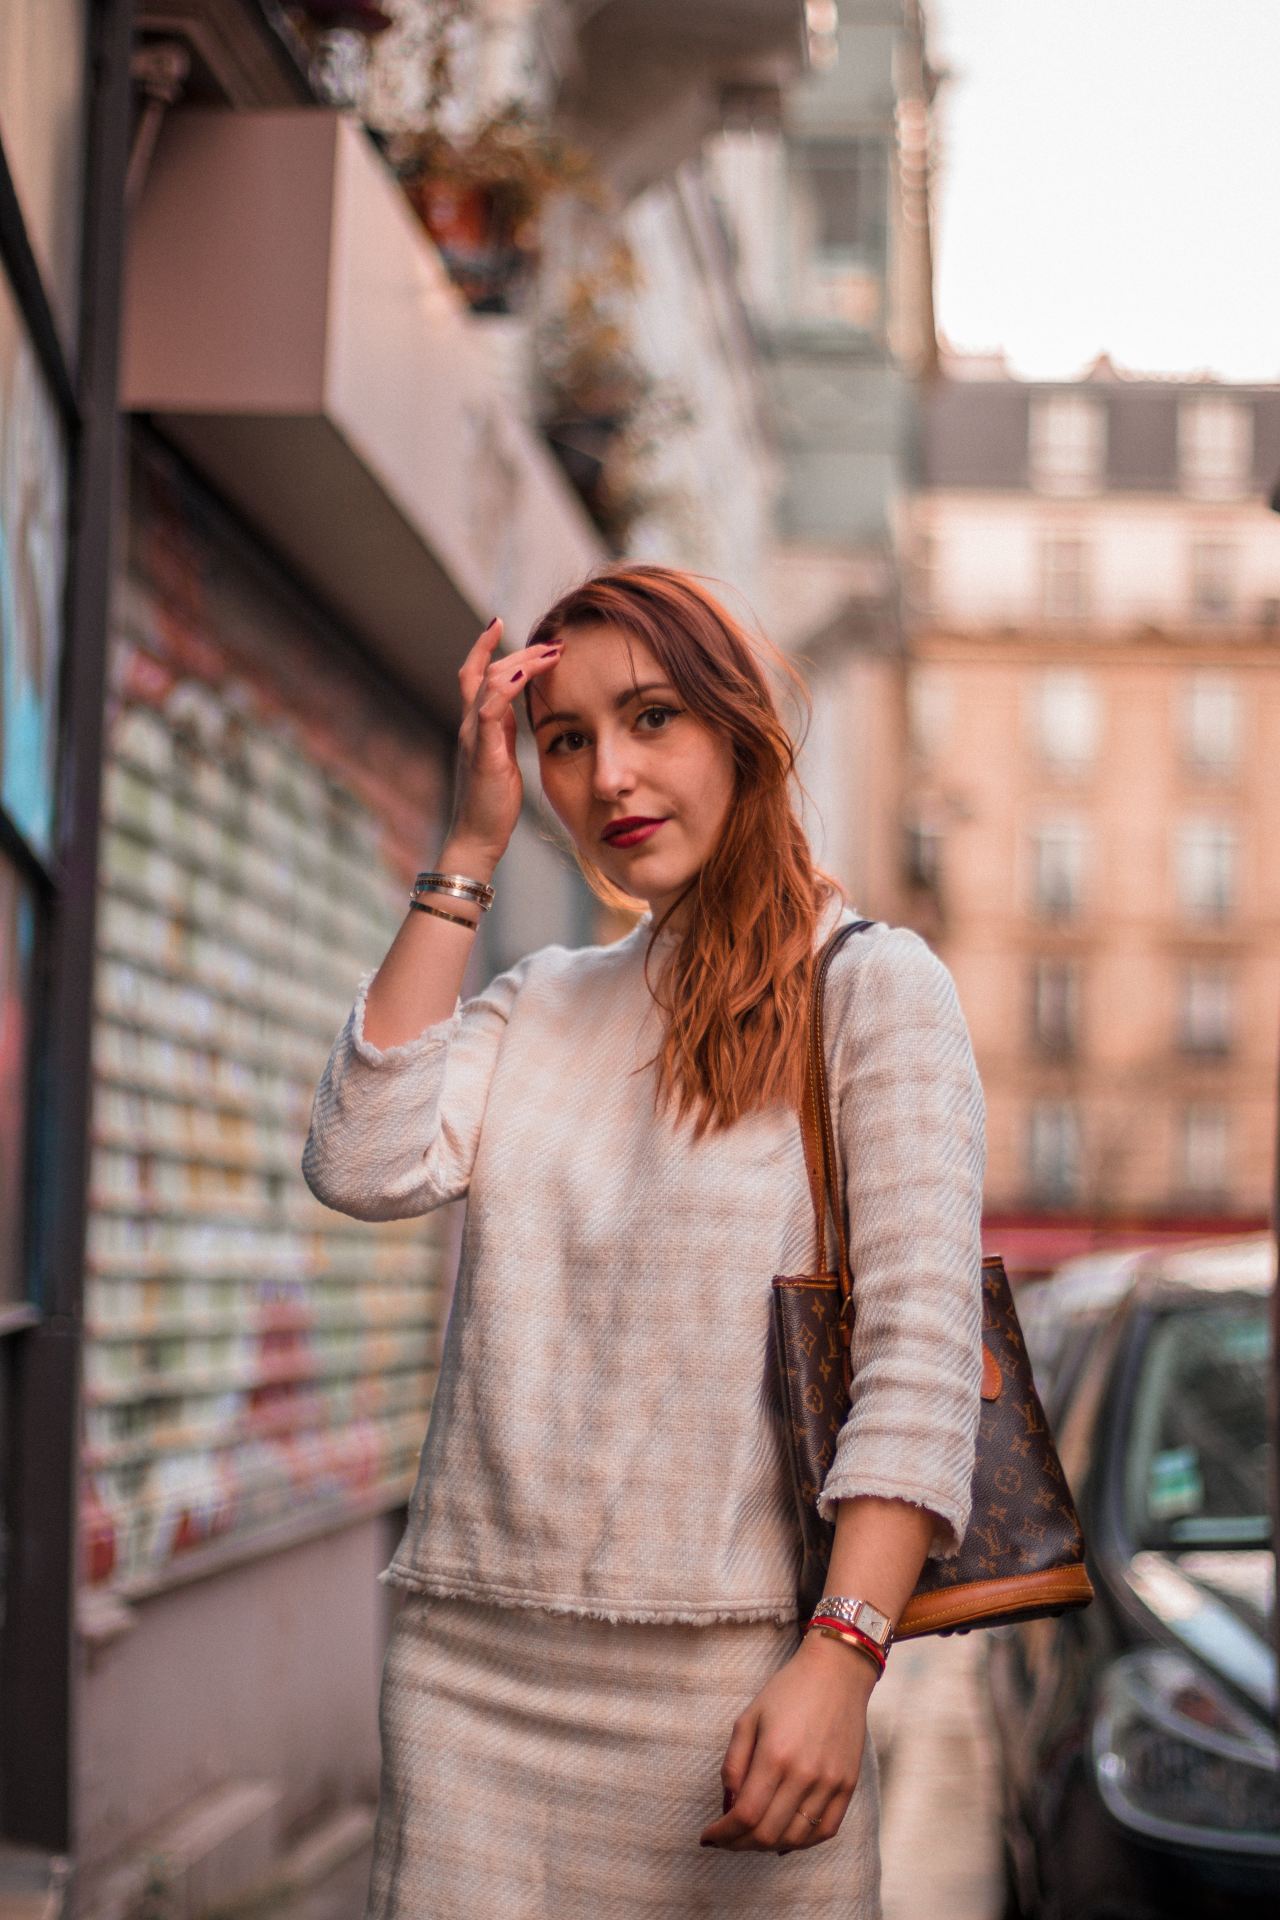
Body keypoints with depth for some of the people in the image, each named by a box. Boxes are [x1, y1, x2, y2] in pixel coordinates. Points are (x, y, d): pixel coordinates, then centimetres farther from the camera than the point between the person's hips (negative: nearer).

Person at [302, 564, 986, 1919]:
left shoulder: (872, 984, 0)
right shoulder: (536, 1007, 15)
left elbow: (921, 1349, -8)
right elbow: (363, 1169, -3)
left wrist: (842, 1659, -19)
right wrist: (467, 855, 1)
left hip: (725, 1669, -3)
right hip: (472, 1658, 4)